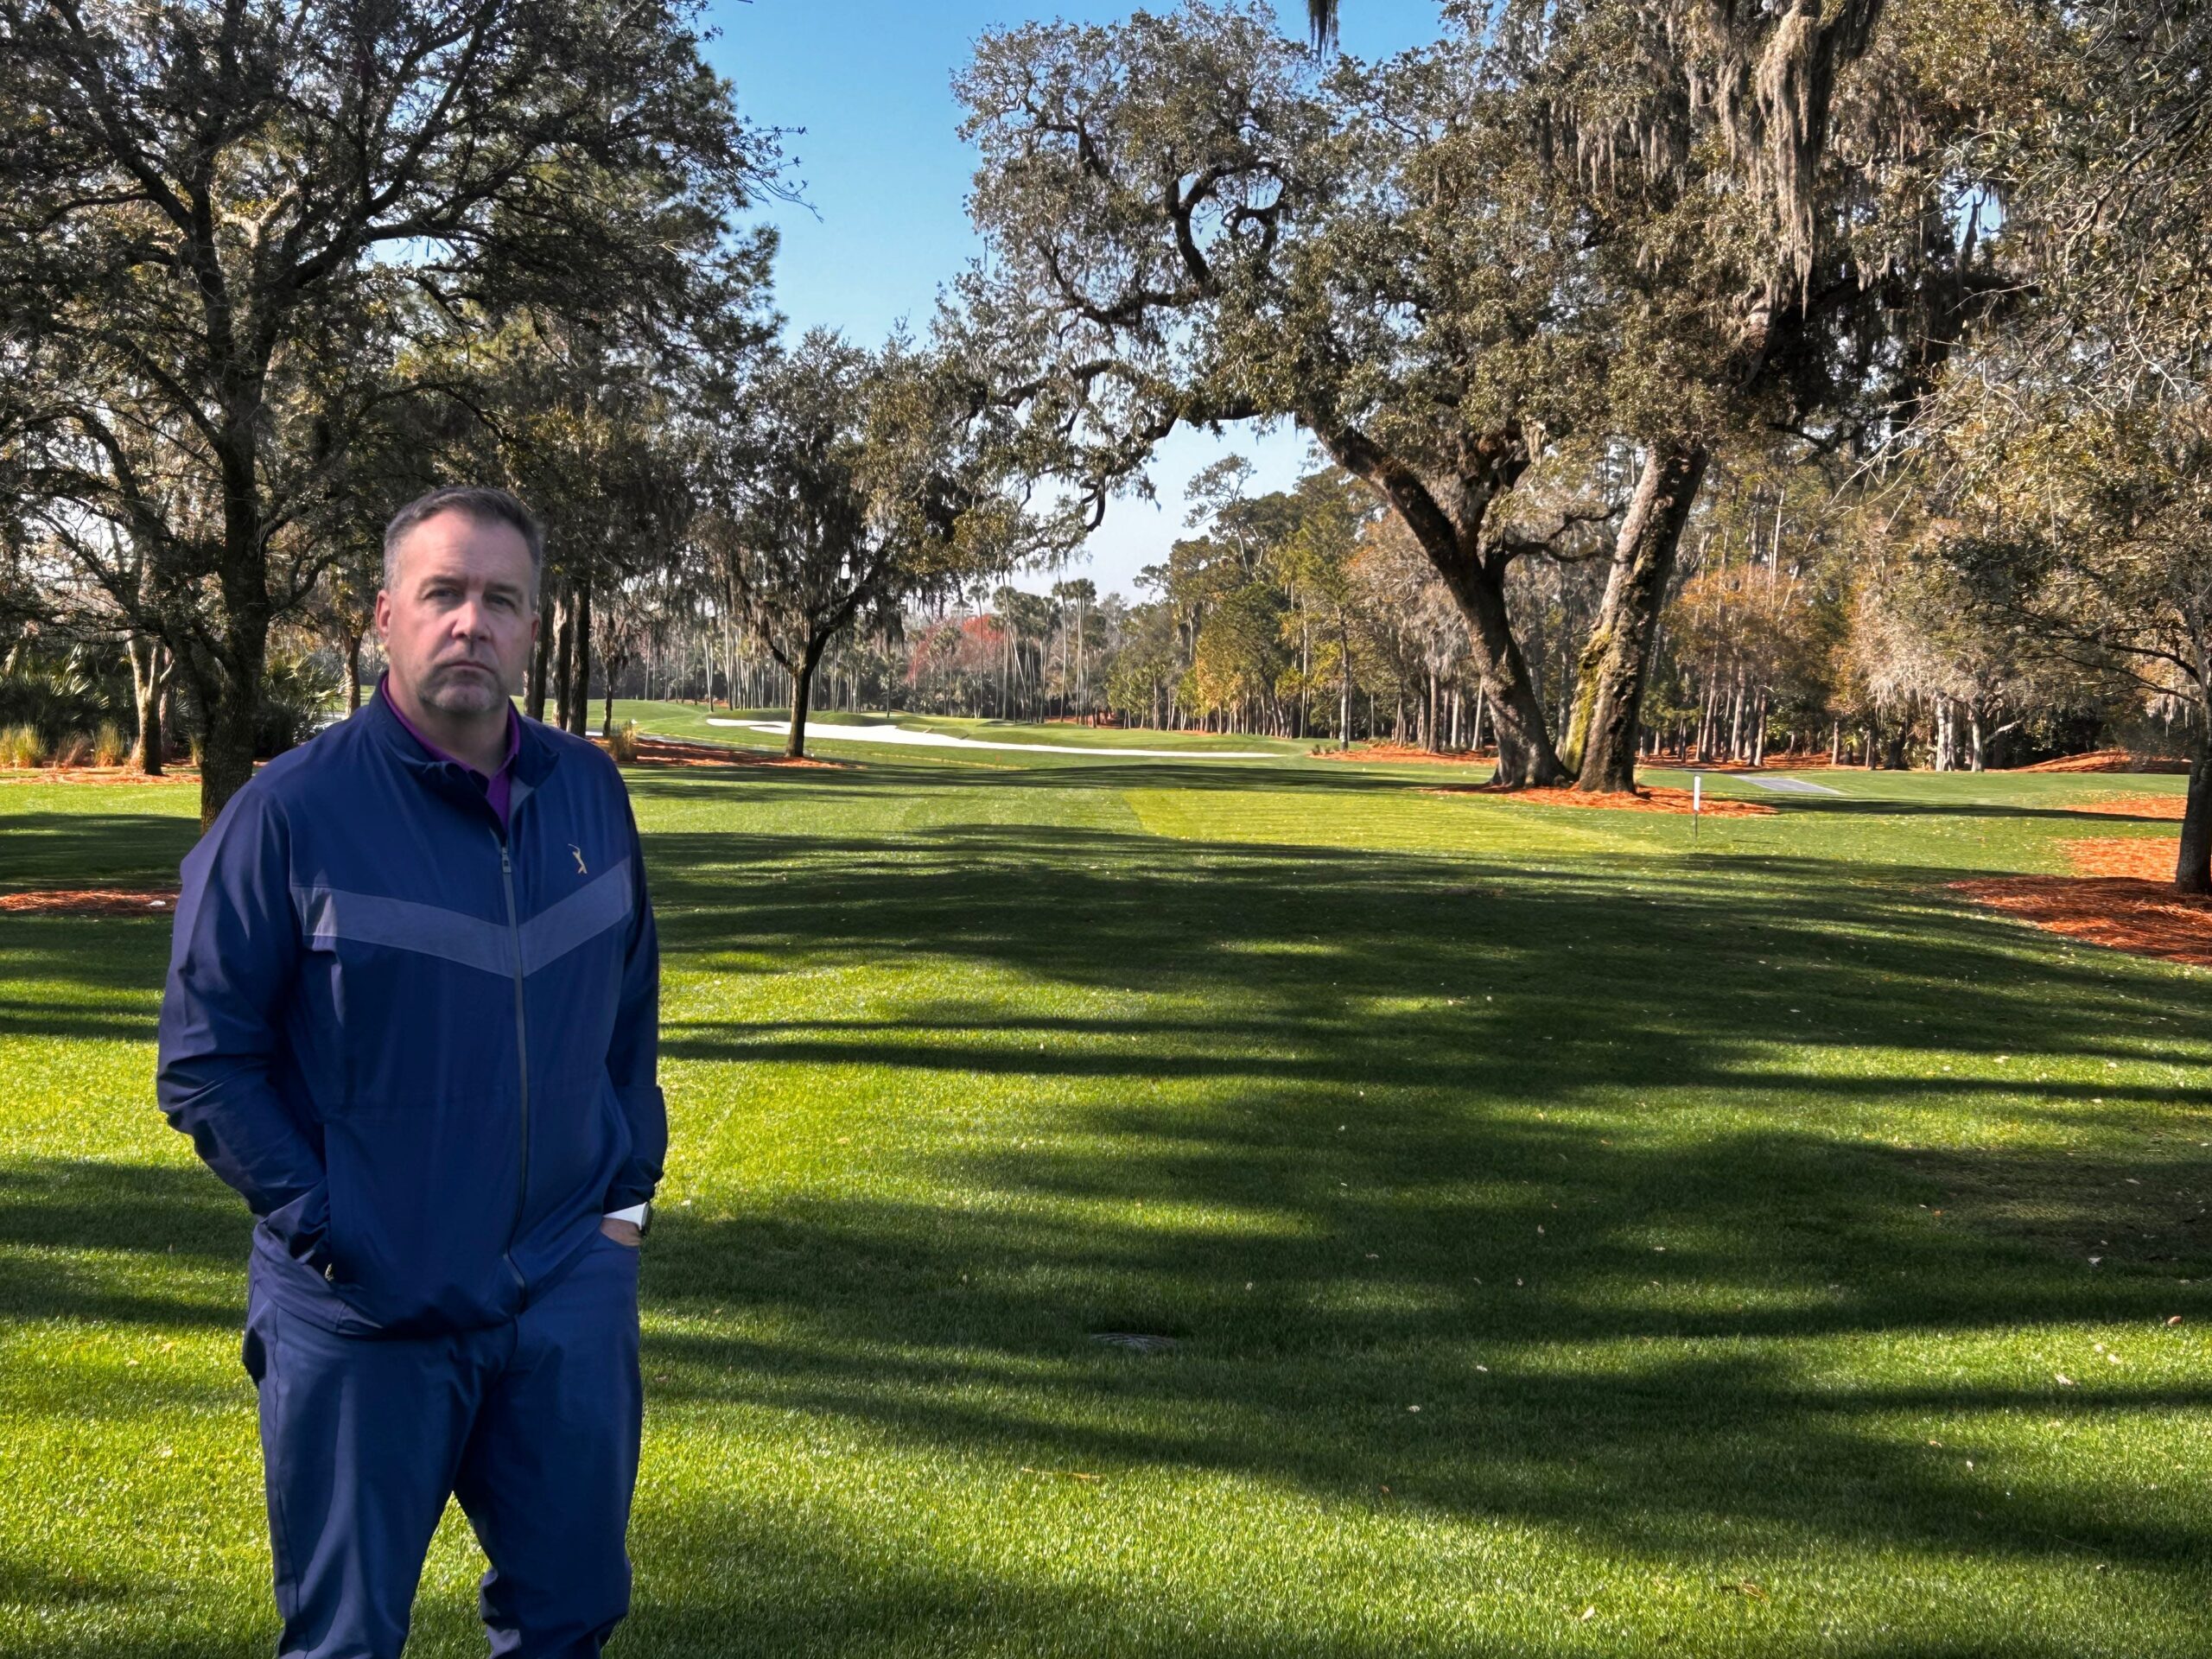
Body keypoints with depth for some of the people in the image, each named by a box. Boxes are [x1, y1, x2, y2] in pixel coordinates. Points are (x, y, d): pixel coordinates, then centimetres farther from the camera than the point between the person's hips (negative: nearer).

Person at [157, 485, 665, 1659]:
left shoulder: (590, 794, 3)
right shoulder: (292, 811, -10)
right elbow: (203, 1064, -8)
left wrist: (630, 1187, 8)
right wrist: (327, 1233, -12)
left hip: (571, 1297, 4)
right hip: (365, 1315, -4)